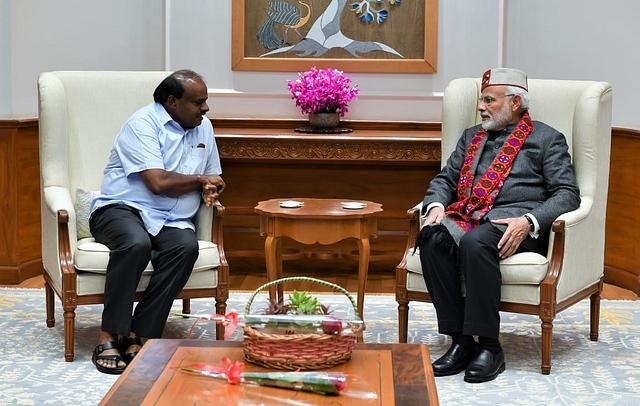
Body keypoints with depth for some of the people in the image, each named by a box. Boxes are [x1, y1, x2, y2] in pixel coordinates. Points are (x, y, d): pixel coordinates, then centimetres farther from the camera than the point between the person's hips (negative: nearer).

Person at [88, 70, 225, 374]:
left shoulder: (203, 127, 14)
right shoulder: (144, 124, -10)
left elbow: (212, 177, 25)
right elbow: (158, 183, -20)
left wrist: (210, 190, -1)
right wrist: (199, 181, -3)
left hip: (171, 220, 6)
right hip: (123, 209, -5)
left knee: (187, 246, -30)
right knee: (137, 243, -39)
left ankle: (138, 335, -26)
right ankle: (109, 336, -27)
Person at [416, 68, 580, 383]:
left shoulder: (547, 139, 11)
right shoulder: (472, 137, 27)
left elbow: (567, 193, 0)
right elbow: (445, 179, 22)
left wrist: (528, 221, -18)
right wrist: (436, 205, -2)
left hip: (514, 221, -5)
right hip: (466, 217, 5)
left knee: (475, 242, -37)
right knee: (432, 238, -29)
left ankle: (489, 346, -29)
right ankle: (460, 341, -25)